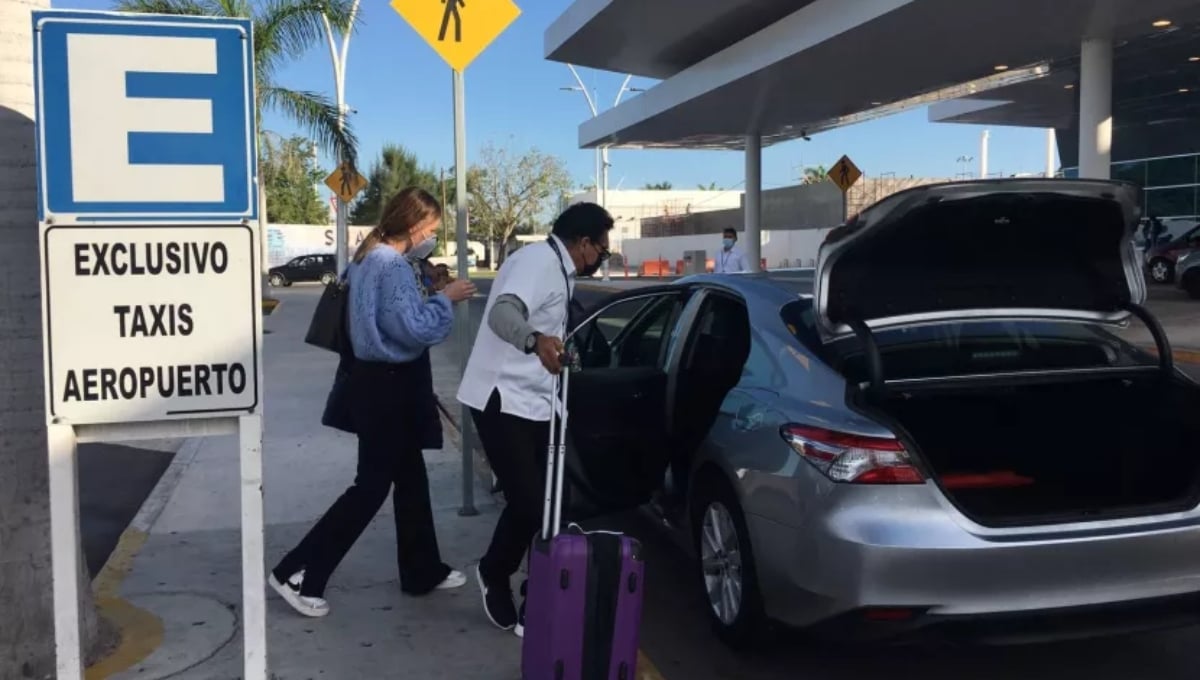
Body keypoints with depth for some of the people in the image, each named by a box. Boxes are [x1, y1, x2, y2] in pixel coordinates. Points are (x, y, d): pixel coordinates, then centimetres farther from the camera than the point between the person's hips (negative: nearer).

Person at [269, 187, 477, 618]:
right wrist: (444, 299, -13)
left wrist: (431, 296, 8)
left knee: (410, 478, 17)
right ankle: (297, 574, 5)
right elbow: (412, 328, -25)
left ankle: (423, 571, 29)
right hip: (388, 384, -10)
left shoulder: (369, 257, 10)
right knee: (372, 486, -1)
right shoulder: (392, 266, -20)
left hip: (383, 378, 10)